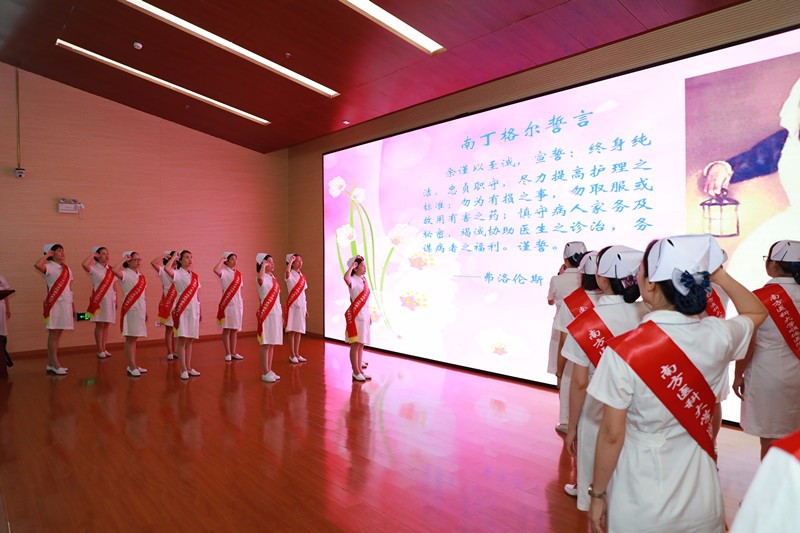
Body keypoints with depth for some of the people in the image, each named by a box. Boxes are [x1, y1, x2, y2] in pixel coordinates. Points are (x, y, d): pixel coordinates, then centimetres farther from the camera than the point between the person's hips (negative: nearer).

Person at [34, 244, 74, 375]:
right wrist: (47, 255, -14)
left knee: (58, 334, 11)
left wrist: (72, 305, 15)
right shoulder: (49, 267, -6)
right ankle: (54, 364, 1)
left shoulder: (67, 269, 15)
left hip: (66, 303, 7)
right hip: (55, 304, -7)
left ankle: (51, 364, 19)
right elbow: (37, 265, -30)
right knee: (53, 334, -3)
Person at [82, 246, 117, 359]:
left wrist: (116, 300, 12)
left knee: (106, 325, 9)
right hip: (100, 300, -5)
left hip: (110, 300, 5)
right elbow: (84, 264, -29)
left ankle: (104, 349, 17)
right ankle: (100, 351, 5)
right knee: (100, 325, -2)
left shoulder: (111, 269, 11)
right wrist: (92, 255, -14)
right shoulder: (94, 268, -6)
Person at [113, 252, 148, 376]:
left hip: (140, 309, 7)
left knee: (134, 338, 13)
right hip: (130, 309, -7)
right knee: (130, 338, -2)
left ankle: (134, 365, 20)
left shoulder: (141, 275, 14)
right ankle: (131, 367, 3)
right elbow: (114, 270, -32)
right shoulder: (125, 274, -8)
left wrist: (146, 312, 15)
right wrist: (123, 259, -18)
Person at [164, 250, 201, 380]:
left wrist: (200, 312, 15)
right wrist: (174, 257, -12)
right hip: (182, 310, -6)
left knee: (190, 340, 10)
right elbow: (166, 268, -28)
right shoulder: (178, 273, -5)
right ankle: (183, 370, 1)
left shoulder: (195, 275, 13)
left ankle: (189, 367, 18)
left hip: (194, 310, 6)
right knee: (182, 339, -4)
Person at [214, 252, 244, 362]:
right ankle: (227, 353, 9)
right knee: (226, 329, 1)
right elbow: (215, 270, -31)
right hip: (227, 304, -6)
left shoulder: (238, 274, 12)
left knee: (235, 329, 11)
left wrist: (242, 304, 13)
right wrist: (222, 260, -16)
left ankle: (233, 353, 19)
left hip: (238, 304, 6)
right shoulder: (224, 272, -6)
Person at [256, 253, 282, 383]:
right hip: (267, 314, -8)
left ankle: (269, 371, 19)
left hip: (276, 314, 8)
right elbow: (260, 279, -39)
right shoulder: (263, 278, -10)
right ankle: (265, 373, 4)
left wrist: (280, 314, 18)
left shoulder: (274, 278, 14)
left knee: (272, 344, 11)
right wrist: (263, 265, -24)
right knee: (266, 344, -3)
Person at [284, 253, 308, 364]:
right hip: (292, 305, -6)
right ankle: (292, 355, 7)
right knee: (292, 331, -1)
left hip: (301, 306, 6)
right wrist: (291, 260, -21)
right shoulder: (290, 275, -7)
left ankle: (297, 354, 18)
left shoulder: (302, 277, 12)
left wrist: (306, 309, 15)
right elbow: (287, 271, -35)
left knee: (299, 331, 10)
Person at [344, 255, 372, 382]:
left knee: (361, 344, 13)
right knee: (355, 344, -1)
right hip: (355, 315, -8)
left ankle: (360, 370, 22)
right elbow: (346, 278, -41)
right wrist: (352, 266, -26)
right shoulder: (353, 280, -13)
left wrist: (369, 315, 18)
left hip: (364, 315, 8)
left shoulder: (364, 279, 11)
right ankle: (355, 372, 7)